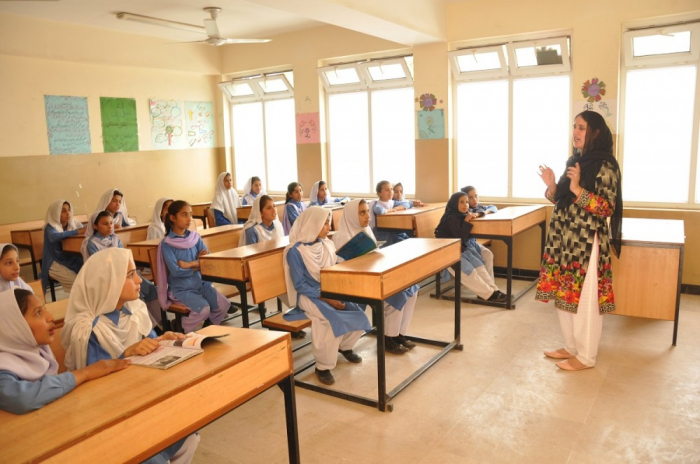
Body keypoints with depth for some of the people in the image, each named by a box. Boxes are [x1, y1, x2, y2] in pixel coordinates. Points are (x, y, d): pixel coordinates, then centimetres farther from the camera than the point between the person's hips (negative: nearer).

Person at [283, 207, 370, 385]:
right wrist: (325, 297, -23)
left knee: (358, 314, -13)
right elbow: (300, 285, -16)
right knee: (334, 320, -30)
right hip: (308, 295, -6)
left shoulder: (327, 245, 4)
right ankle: (323, 367, -12)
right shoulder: (295, 251, -15)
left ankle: (345, 346, 18)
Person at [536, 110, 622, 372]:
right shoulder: (574, 161, 12)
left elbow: (607, 208, -16)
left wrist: (577, 188, -25)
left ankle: (586, 356, 15)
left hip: (586, 243, -8)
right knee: (564, 296, 14)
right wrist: (551, 185, -2)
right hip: (564, 240, 8)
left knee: (584, 300, 1)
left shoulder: (605, 166, -11)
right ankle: (571, 347, 29)